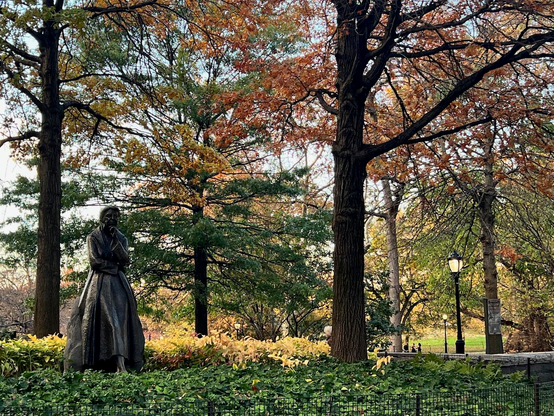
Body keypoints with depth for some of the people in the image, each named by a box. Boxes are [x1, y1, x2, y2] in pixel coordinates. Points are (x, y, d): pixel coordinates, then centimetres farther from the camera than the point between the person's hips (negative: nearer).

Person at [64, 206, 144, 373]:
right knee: (103, 320, -16)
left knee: (121, 319, -10)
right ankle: (98, 365, -19)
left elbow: (125, 260, 0)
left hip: (118, 284, 4)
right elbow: (95, 261, -7)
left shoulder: (121, 238, 14)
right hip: (99, 284, -3)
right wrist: (116, 266, -2)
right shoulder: (93, 237, 4)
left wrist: (116, 241, -9)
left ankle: (121, 363, -17)